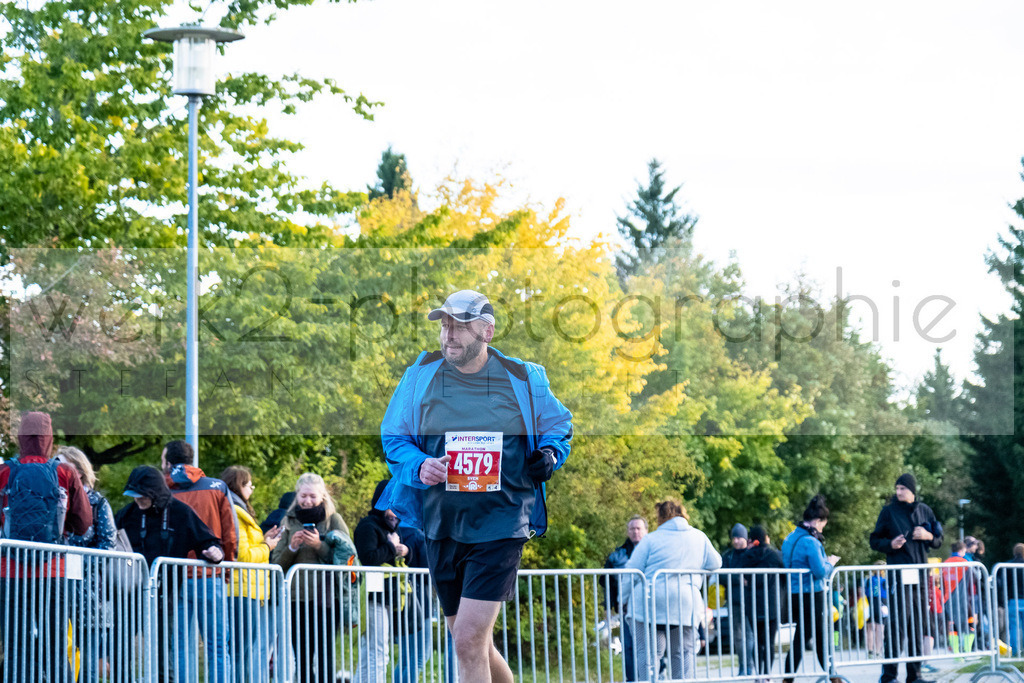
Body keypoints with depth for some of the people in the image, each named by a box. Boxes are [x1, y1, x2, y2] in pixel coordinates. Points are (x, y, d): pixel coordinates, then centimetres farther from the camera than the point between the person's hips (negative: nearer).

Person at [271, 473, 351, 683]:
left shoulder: (334, 520, 3)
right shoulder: (289, 521, 11)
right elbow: (277, 564, 11)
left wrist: (319, 545, -14)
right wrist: (291, 547, -7)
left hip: (326, 597, -3)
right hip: (297, 599, 3)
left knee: (324, 657, -7)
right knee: (302, 659, 4)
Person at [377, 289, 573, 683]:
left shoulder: (524, 380, -1)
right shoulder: (419, 376, 3)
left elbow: (559, 426, 15)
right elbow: (392, 438, 10)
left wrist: (550, 453, -6)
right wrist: (418, 466, -11)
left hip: (500, 527, -3)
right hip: (441, 527, 4)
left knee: (469, 642, -15)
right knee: (474, 645, 13)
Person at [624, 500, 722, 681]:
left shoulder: (651, 539, 1)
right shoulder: (699, 538, 10)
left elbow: (632, 572, 0)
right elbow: (715, 564, 17)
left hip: (650, 604, -2)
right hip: (686, 604, 3)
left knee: (648, 652, -2)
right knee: (684, 652, 8)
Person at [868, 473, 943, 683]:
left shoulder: (924, 511, 12)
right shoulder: (888, 511, 2)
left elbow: (938, 541, 19)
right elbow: (874, 540, 6)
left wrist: (928, 536, -3)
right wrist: (890, 544, -14)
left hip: (920, 577, 4)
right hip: (899, 577, -4)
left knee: (918, 626, 7)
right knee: (897, 626, -12)